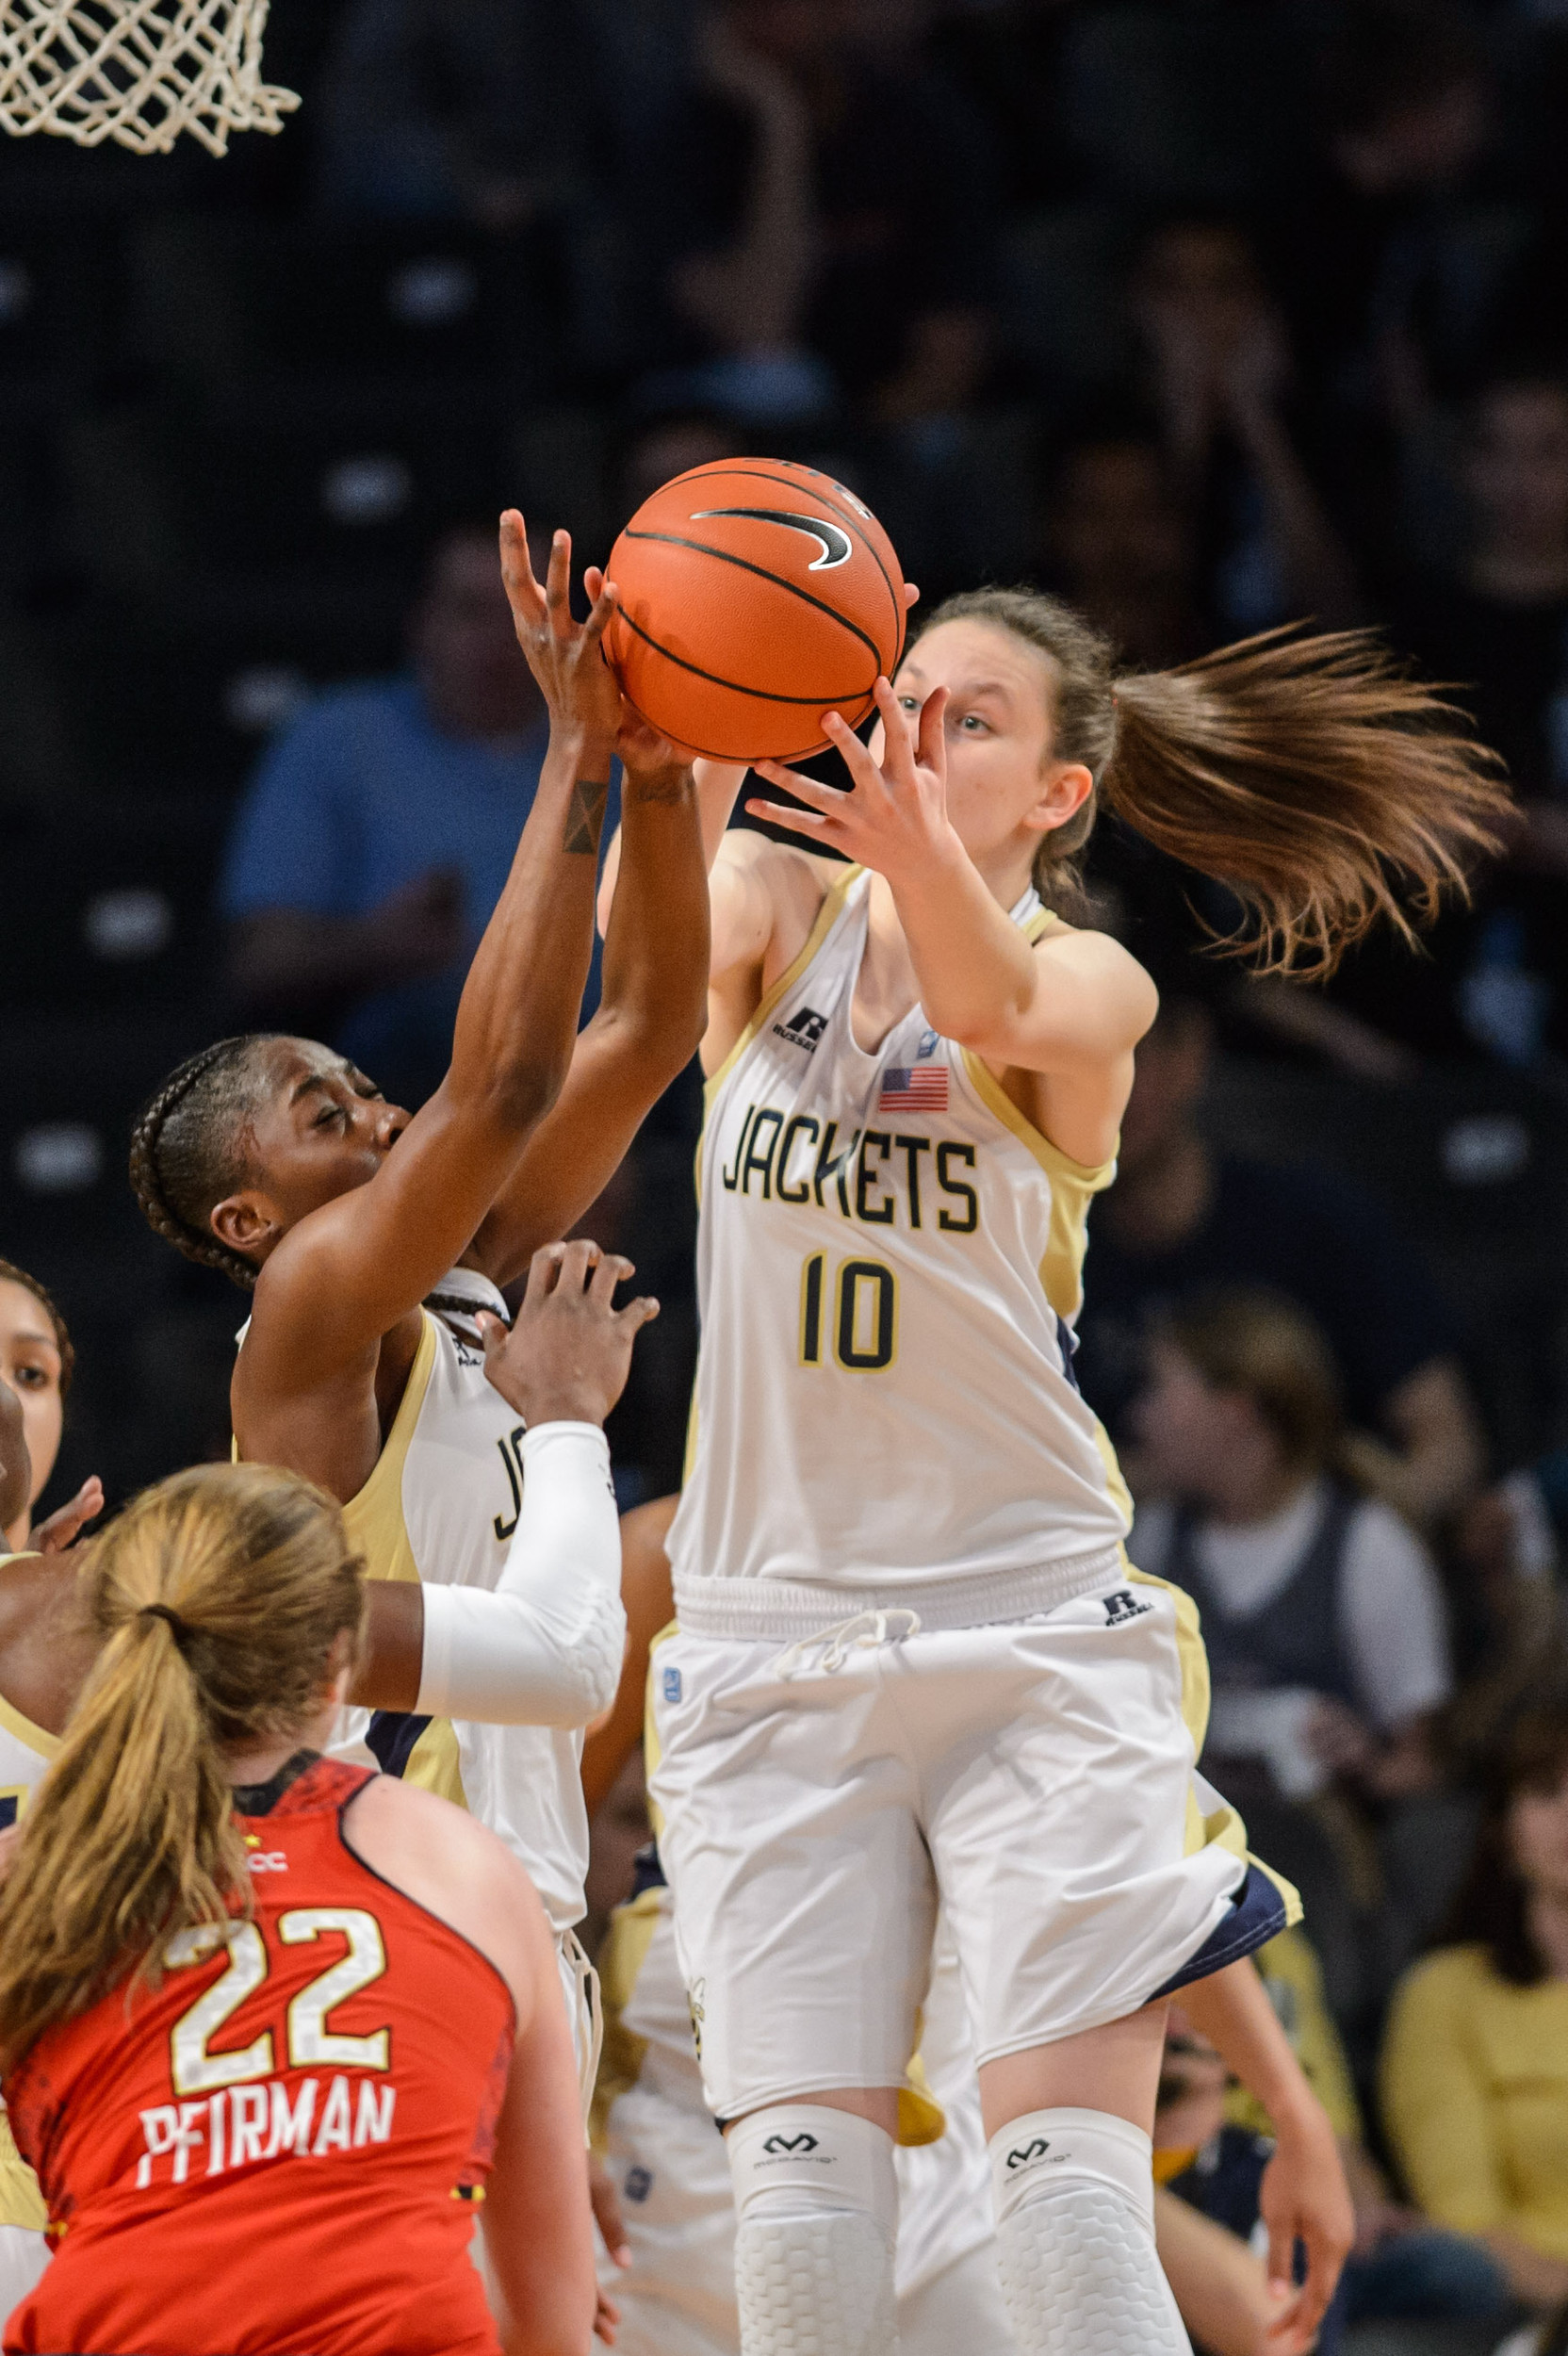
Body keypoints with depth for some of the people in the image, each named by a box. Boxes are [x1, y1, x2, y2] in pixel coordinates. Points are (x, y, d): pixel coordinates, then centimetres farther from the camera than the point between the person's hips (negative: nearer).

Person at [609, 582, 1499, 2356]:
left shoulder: (1090, 984, -2)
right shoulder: (779, 910, 4)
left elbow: (999, 1012, -27)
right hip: (770, 1642, 2)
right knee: (802, 2206, -7)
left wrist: (921, 853, -49)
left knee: (1073, 2205, -12)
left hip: (1029, 1632, -2)